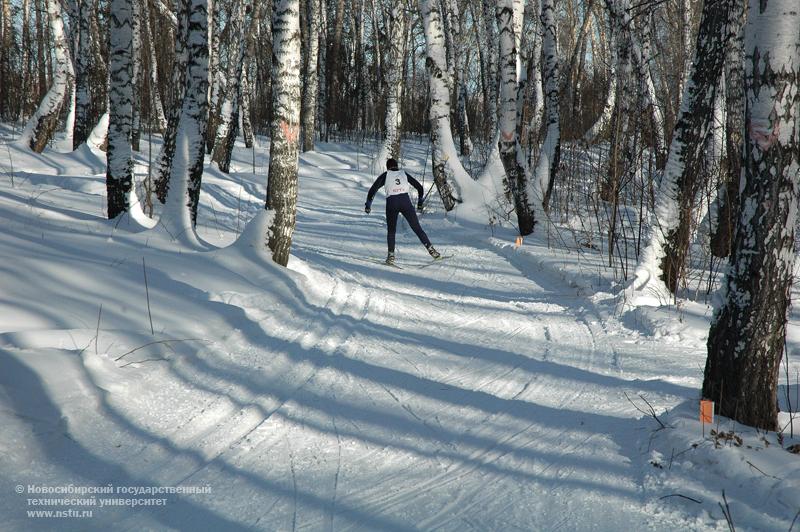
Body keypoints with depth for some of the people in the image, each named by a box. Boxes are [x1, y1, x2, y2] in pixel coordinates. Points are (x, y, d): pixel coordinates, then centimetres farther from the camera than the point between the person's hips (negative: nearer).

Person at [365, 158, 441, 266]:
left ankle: (391, 255, 1)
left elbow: (373, 189, 5)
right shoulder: (404, 174, 20)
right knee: (417, 228, 5)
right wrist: (420, 203, 30)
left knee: (391, 231, 14)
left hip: (391, 203, -1)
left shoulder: (385, 175, 14)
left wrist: (368, 204, 9)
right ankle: (431, 249, -5)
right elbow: (419, 187, 21)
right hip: (406, 201, 1)